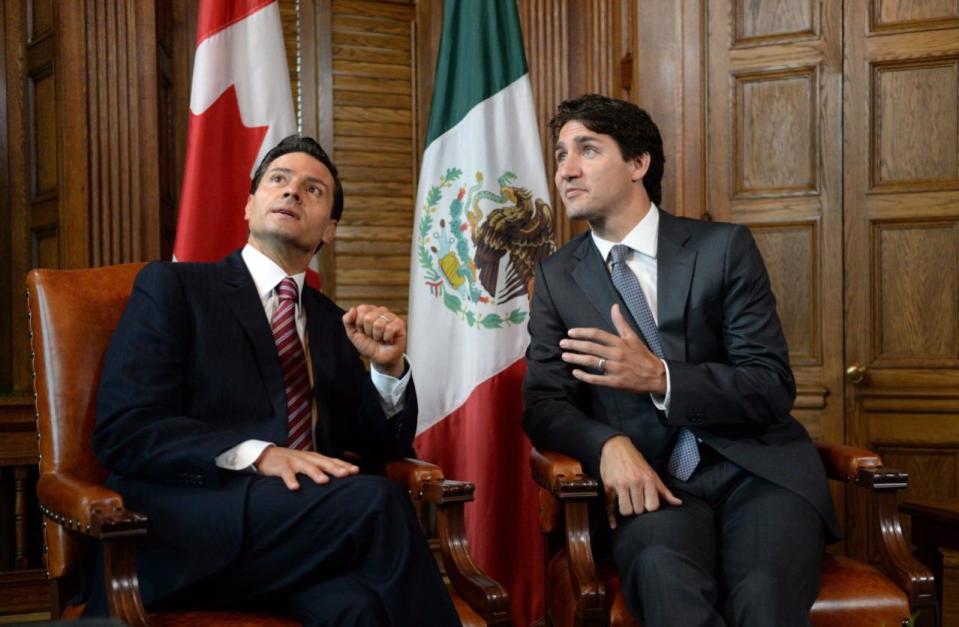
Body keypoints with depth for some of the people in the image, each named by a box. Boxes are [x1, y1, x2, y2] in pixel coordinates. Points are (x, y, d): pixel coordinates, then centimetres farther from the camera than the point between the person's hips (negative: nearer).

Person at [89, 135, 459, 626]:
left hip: (305, 519, 4)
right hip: (187, 532, -3)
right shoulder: (172, 286, 6)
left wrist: (388, 367, 1)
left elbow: (380, 448, 20)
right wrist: (256, 454, -21)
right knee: (375, 501, -29)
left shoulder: (332, 323, 23)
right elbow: (124, 431, -6)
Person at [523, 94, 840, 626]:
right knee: (665, 577, -34)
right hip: (650, 480, 1)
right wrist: (610, 445, -18)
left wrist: (660, 377, -19)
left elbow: (773, 388, -2)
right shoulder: (557, 277, 11)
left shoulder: (724, 248, 3)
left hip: (757, 467, 0)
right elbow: (544, 403, 5)